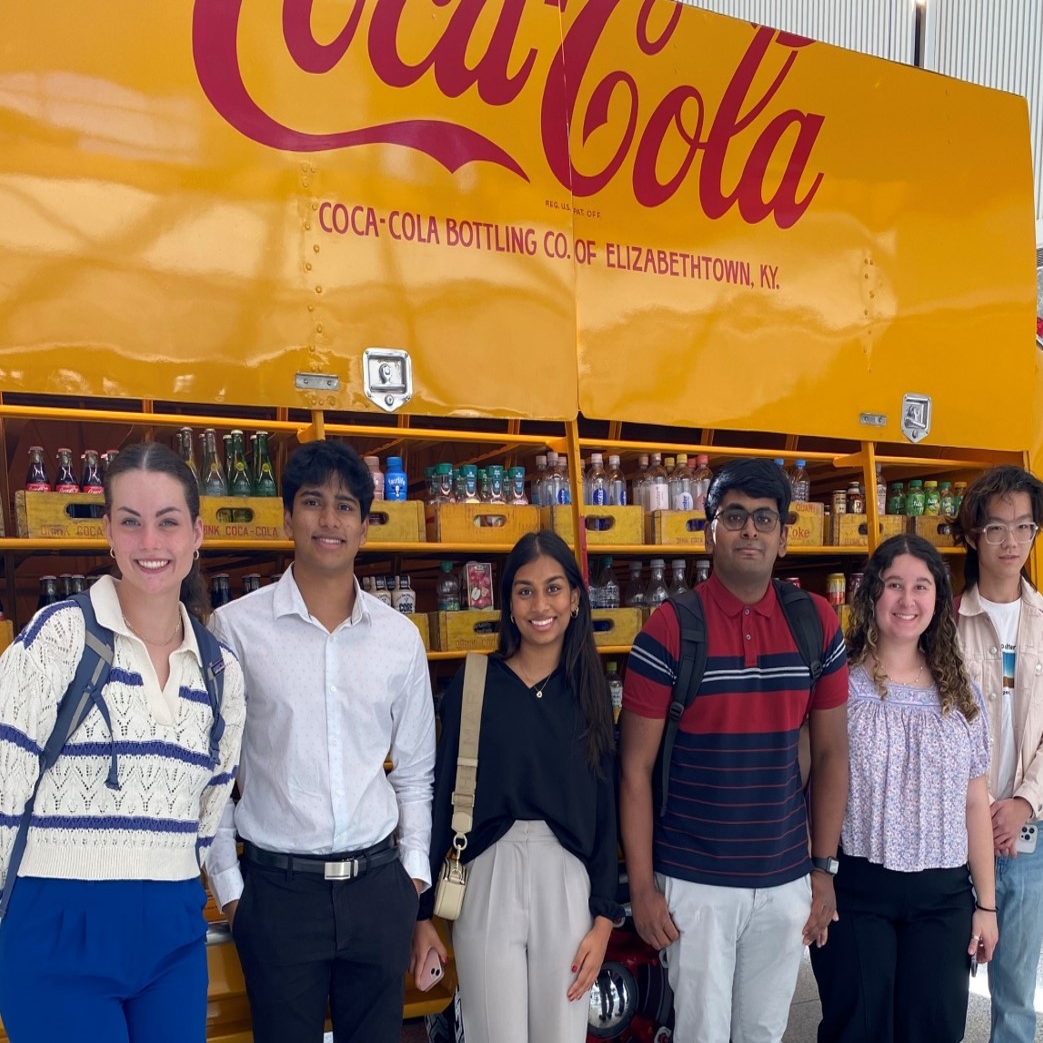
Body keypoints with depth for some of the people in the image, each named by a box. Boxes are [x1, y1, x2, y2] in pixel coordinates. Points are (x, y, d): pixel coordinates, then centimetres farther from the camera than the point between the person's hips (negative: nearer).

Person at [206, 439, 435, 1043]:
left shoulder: (401, 637, 2)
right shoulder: (236, 627, -6)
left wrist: (414, 869, 7)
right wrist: (228, 882, -1)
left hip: (378, 883, 3)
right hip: (276, 885, -2)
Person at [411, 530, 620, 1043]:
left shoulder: (590, 692, 4)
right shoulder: (472, 686, -3)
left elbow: (604, 810, 5)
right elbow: (441, 799, 0)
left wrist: (603, 918, 1)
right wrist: (421, 912, 1)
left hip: (567, 885, 2)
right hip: (487, 884, -2)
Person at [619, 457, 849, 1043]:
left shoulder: (818, 624, 0)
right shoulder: (670, 629, -11)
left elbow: (830, 754, 7)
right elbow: (636, 769, -7)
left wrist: (824, 866, 6)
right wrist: (642, 886, -8)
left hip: (787, 879, 3)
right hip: (694, 881, -3)